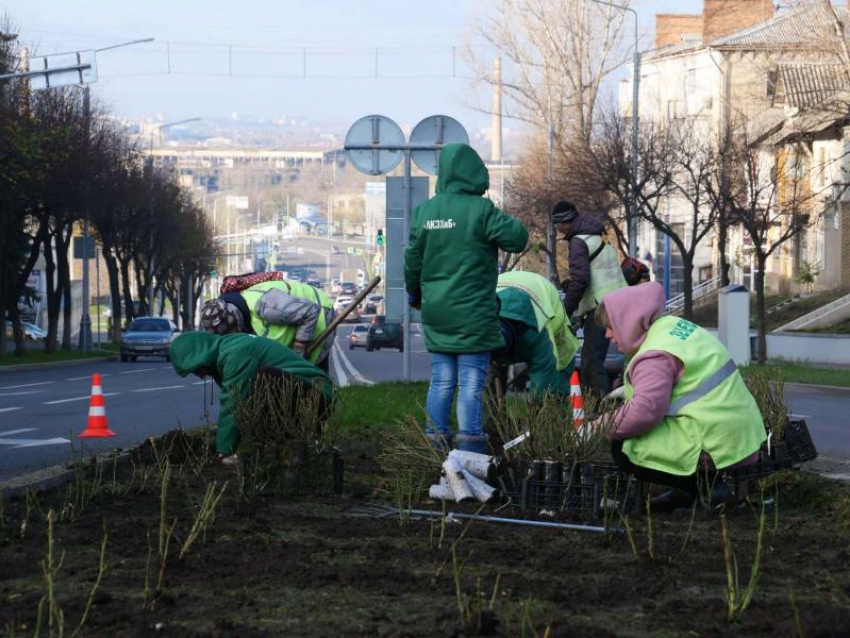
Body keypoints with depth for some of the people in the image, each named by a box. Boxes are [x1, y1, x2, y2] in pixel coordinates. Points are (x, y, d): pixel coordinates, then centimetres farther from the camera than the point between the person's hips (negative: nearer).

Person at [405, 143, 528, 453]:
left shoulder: (424, 211, 4)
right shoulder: (480, 210, -13)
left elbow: (413, 260, 13)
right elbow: (517, 239, -14)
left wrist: (414, 293, 30)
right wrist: (506, 220, 7)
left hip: (436, 314, 5)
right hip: (473, 313, -5)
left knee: (441, 382, 12)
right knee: (471, 385, -2)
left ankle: (435, 447, 13)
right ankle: (470, 451, -4)